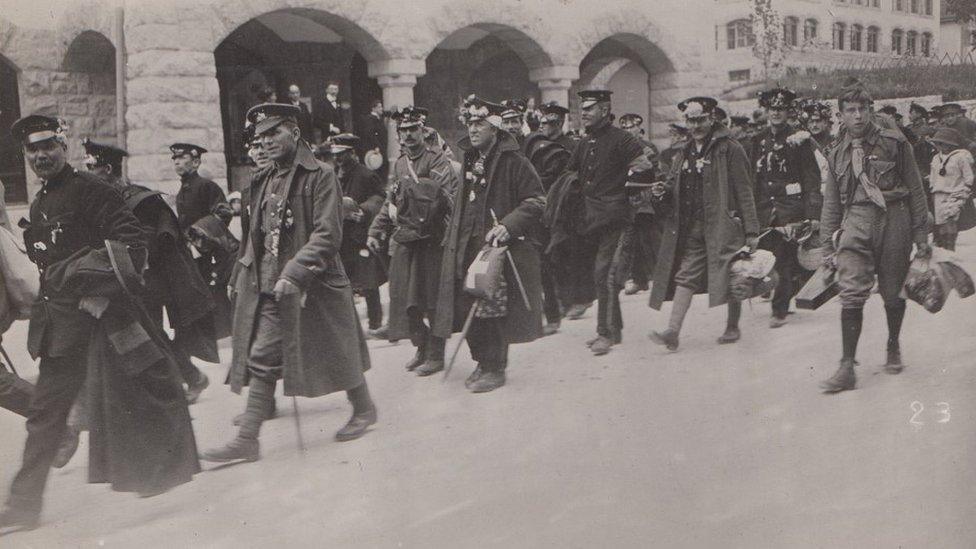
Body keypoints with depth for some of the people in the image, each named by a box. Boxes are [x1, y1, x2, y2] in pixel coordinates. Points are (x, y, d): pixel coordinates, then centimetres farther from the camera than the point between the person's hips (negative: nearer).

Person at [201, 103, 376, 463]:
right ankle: (247, 440, 7)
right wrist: (244, 274, 14)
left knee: (336, 353, 9)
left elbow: (328, 235, -17)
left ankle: (364, 409, 32)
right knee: (261, 361, 3)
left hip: (312, 285, -6)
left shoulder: (320, 176, -10)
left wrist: (294, 274, -25)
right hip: (269, 287, 6)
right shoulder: (263, 180, 12)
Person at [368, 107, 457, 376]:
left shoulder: (436, 159, -6)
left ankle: (436, 356, 11)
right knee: (403, 295, 7)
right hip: (404, 239, 6)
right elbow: (390, 201, 22)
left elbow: (451, 195, -16)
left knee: (432, 299, 0)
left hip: (432, 240, -6)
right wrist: (376, 231, 17)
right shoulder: (399, 164, 14)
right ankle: (421, 348, 23)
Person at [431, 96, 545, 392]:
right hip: (468, 247, 7)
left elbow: (536, 201, -12)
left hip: (498, 246, -7)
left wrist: (508, 225, -24)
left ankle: (495, 368, 9)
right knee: (469, 308, 8)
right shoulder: (471, 160, 14)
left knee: (493, 310, -4)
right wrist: (452, 239, 20)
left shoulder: (513, 161, -10)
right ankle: (483, 362, 24)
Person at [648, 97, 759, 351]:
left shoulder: (730, 150, -4)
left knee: (730, 279, 5)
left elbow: (744, 192, -6)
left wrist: (751, 231, -10)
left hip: (722, 225, -5)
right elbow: (675, 189, 22)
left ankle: (733, 327, 22)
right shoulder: (683, 155, 15)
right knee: (685, 277, -2)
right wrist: (664, 191, -3)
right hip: (690, 228, 5)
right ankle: (673, 332, -6)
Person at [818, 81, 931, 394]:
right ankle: (847, 368, -10)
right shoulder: (837, 154, 10)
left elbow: (915, 190, 4)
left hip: (894, 219, -1)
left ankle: (893, 348, 34)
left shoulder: (894, 143, 2)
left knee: (892, 292, 8)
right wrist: (827, 245, 13)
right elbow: (831, 203, 16)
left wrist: (921, 235, 2)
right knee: (851, 293, -12)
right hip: (856, 221, 1)